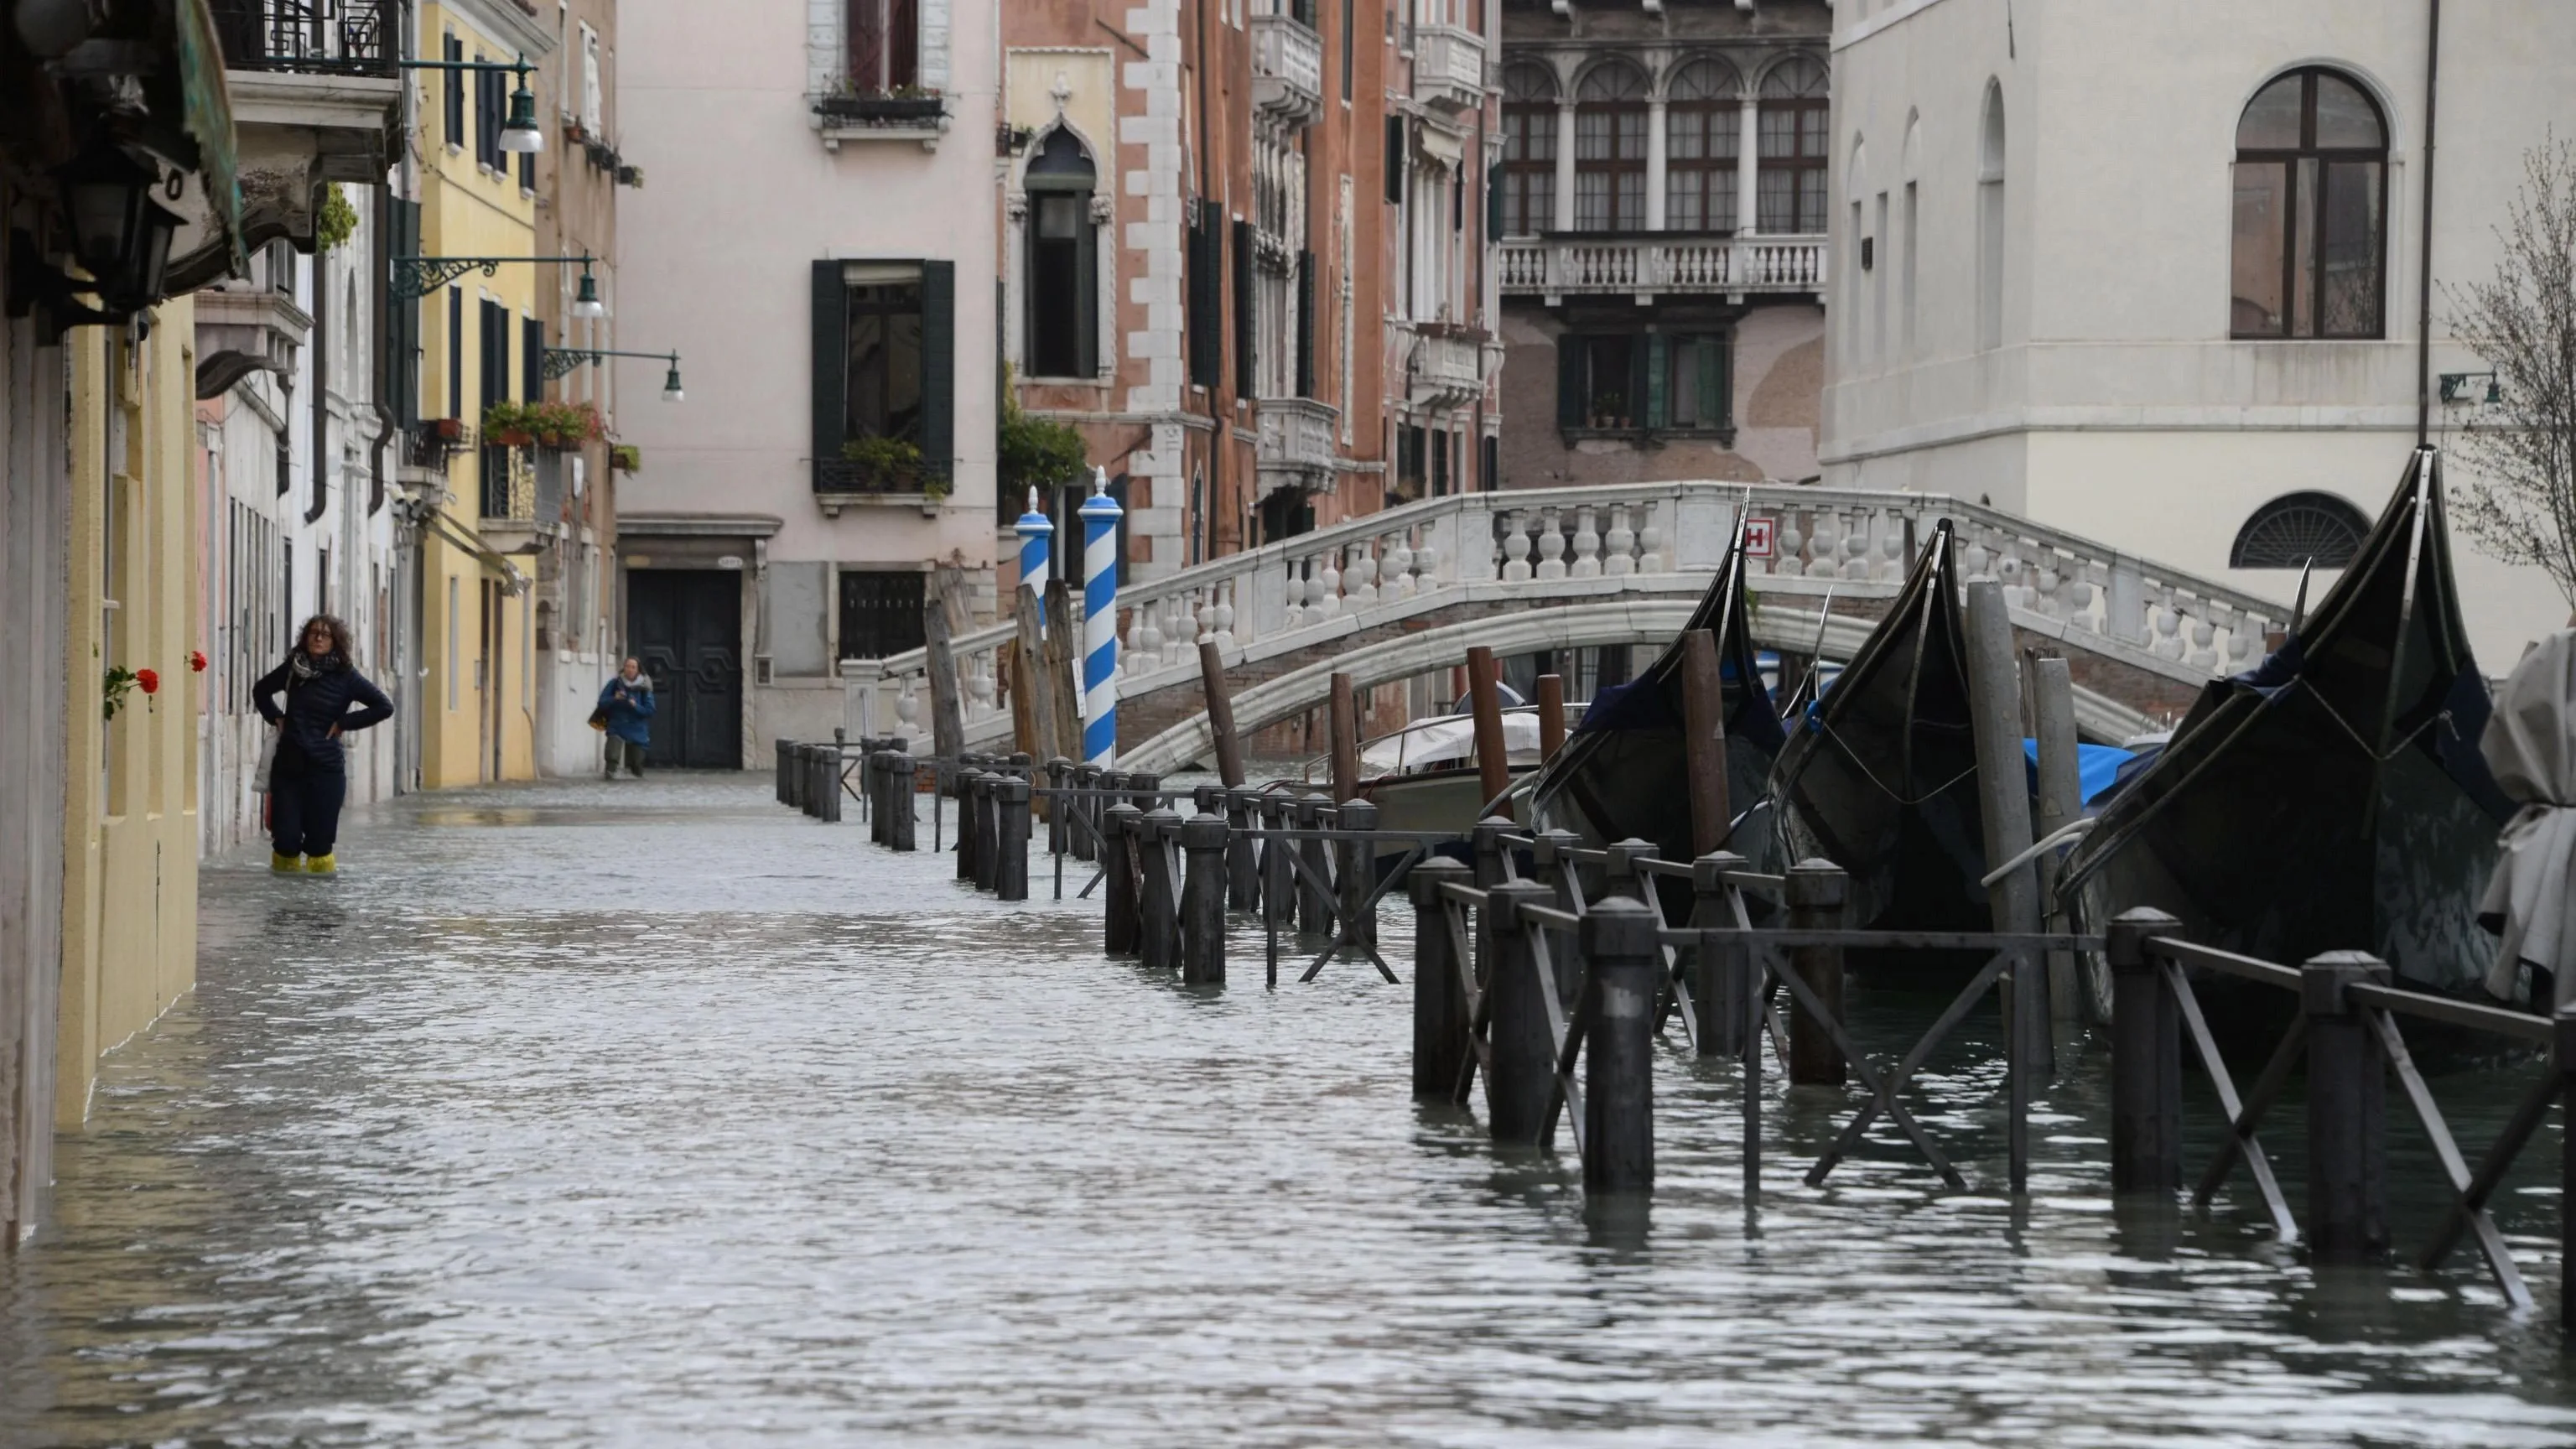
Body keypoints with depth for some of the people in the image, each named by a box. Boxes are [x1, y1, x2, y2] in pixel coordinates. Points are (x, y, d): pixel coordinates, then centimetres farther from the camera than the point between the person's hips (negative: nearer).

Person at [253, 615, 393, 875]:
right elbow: (261, 691, 26)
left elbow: (384, 707, -5)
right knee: (286, 837, -3)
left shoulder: (344, 676, -2)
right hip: (288, 765, 2)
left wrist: (344, 723, -6)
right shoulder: (293, 668, 7)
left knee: (319, 838, -2)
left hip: (325, 767, -2)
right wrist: (276, 718, 11)